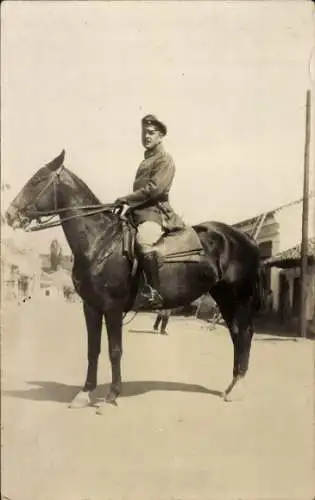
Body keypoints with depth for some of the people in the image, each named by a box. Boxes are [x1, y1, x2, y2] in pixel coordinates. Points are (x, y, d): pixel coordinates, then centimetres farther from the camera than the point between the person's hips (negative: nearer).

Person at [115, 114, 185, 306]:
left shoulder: (165, 159, -2)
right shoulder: (146, 161, 24)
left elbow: (154, 188, -15)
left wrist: (127, 199, -14)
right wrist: (127, 204, 8)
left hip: (156, 212, -10)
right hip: (139, 212, 10)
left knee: (143, 240, -36)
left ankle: (154, 292, -37)